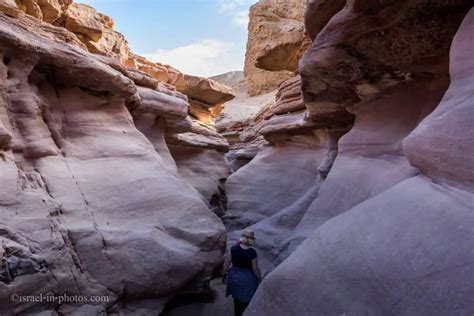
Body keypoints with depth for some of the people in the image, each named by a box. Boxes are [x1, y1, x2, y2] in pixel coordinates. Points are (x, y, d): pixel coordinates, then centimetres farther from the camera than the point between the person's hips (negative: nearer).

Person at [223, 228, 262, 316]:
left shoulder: (234, 248, -17)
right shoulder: (252, 253, -24)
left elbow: (226, 264, -8)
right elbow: (256, 269, -15)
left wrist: (224, 272, 10)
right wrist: (260, 279, 3)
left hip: (234, 277, 3)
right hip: (247, 279, -3)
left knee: (237, 299, 26)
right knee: (246, 301, 20)